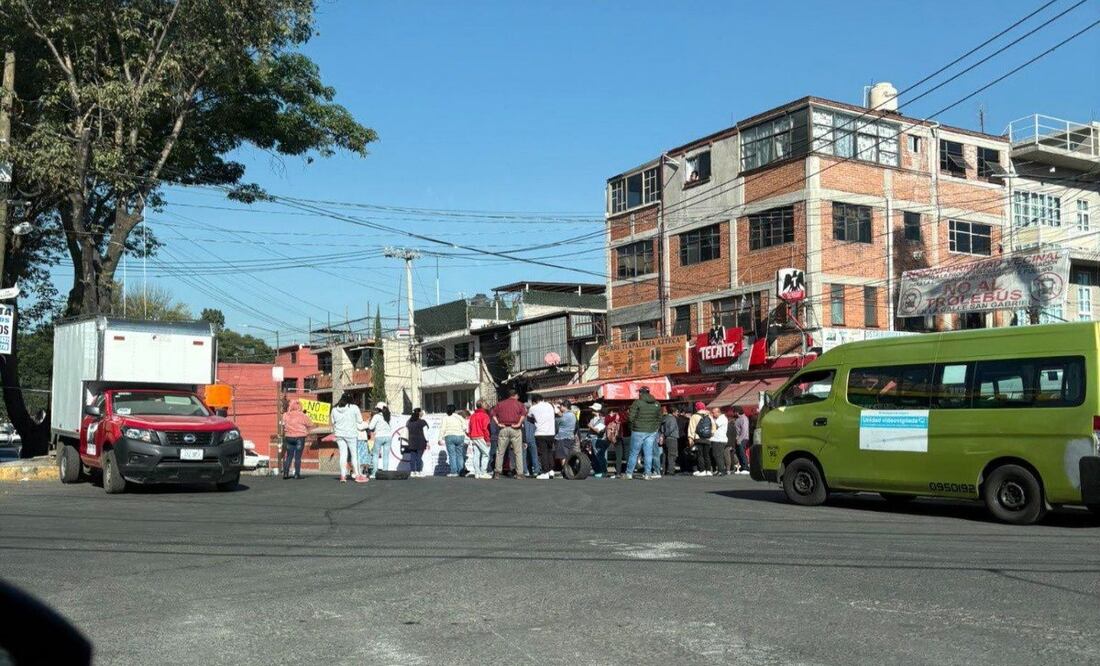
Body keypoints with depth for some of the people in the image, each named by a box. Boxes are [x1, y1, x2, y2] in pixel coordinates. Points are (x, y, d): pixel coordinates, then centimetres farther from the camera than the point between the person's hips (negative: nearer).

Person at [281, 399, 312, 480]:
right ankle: (297, 474, 0)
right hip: (300, 437, -3)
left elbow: (284, 425, 10)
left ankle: (285, 473, 6)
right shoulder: (302, 415, -9)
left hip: (289, 437, 3)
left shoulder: (286, 415, 1)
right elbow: (310, 425, -1)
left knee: (289, 456, 11)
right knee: (298, 457, 0)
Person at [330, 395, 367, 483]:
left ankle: (343, 476, 1)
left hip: (339, 434, 4)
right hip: (351, 434, -4)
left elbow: (333, 422, 9)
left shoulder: (334, 409, 5)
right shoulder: (354, 408, -6)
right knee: (354, 454, 3)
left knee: (343, 455, 5)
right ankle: (357, 475, 5)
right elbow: (360, 421, -2)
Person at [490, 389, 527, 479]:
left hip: (504, 429, 2)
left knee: (500, 452, 7)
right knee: (518, 452, 1)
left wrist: (498, 423, 0)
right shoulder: (518, 404, 6)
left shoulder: (500, 404, 14)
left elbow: (493, 413, 3)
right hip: (515, 430, -2)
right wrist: (519, 423, -10)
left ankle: (497, 472, 5)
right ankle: (519, 473, -2)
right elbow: (524, 413, -13)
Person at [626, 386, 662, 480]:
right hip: (652, 432, 4)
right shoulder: (656, 404, 8)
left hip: (638, 431, -4)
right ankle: (647, 473, 4)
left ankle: (629, 473, 9)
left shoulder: (637, 402, -8)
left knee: (634, 453, 4)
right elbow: (659, 418, 12)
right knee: (648, 453, 6)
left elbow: (631, 417, -11)